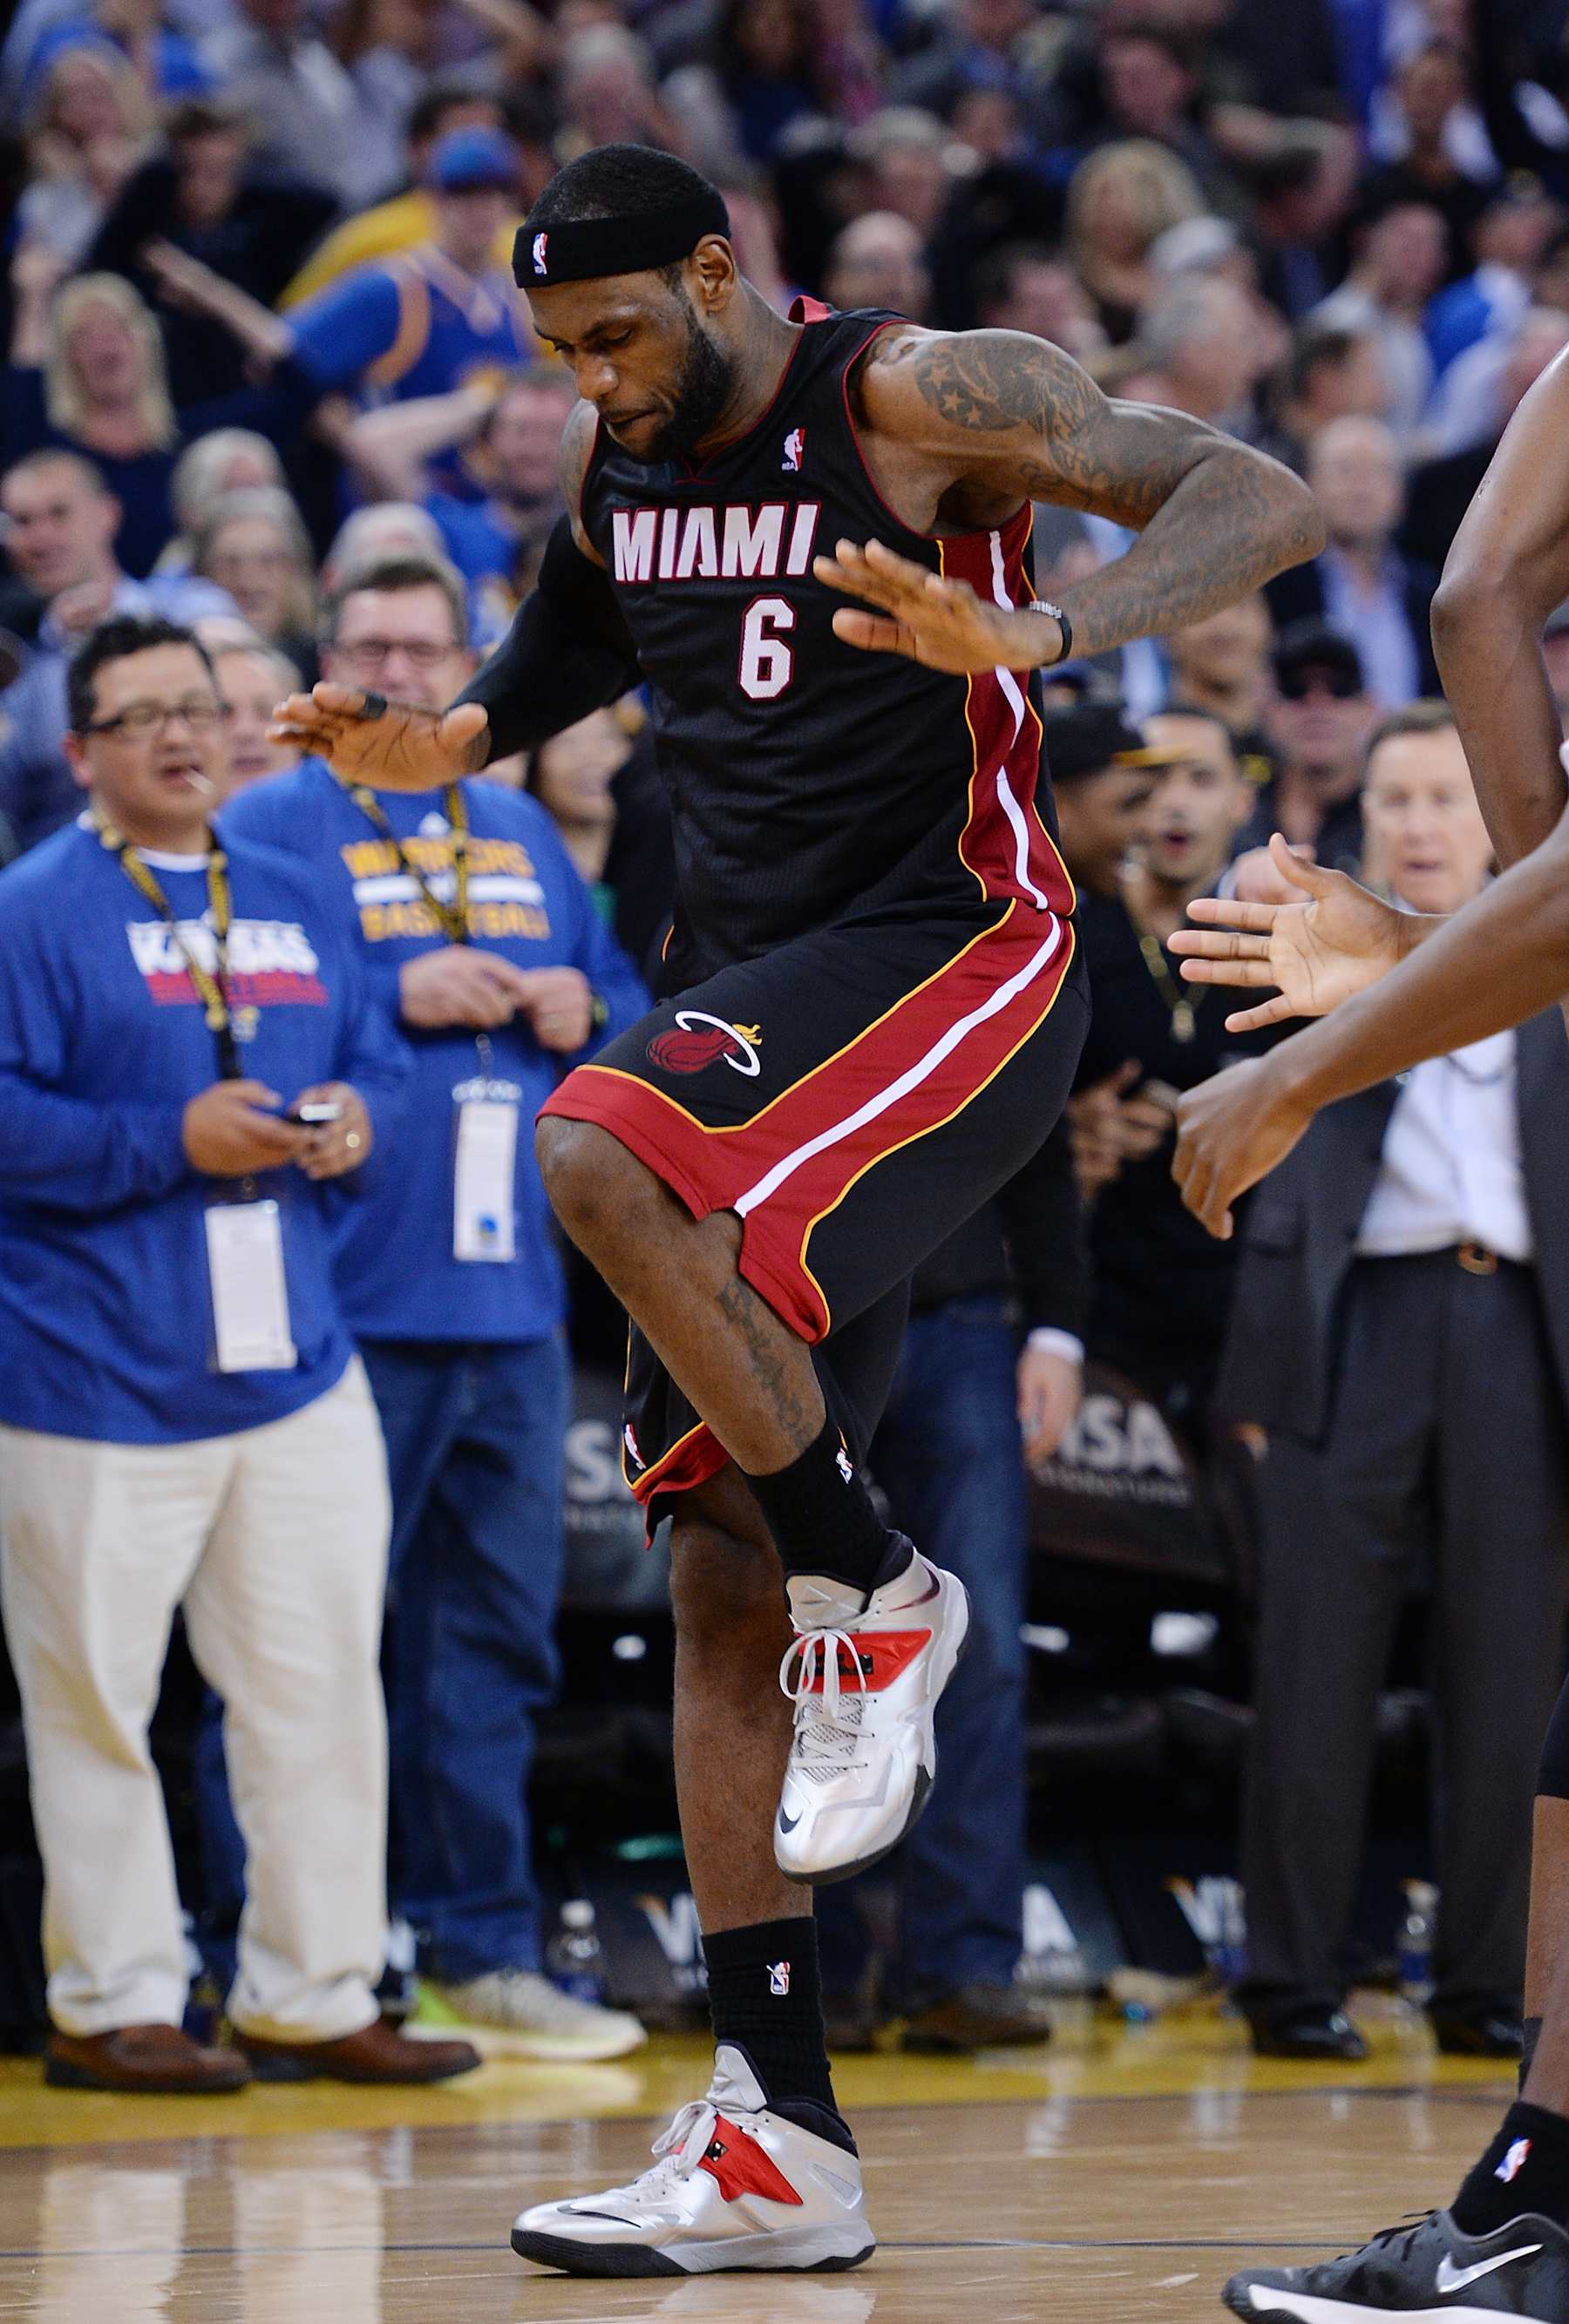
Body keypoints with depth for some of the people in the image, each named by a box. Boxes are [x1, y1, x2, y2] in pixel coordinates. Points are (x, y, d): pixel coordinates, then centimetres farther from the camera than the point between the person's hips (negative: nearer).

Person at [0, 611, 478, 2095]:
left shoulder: (292, 905, 15)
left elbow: (374, 1065, 22)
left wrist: (355, 1122, -1)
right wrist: (171, 1145, -18)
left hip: (293, 1365, 6)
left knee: (319, 1683, 6)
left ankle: (312, 1997, 15)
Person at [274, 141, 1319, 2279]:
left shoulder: (920, 398, -11)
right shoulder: (609, 464, 11)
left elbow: (1261, 504, -18)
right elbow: (566, 655, 31)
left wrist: (1044, 632, -35)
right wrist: (426, 742, 10)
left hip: (951, 957, -8)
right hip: (750, 1005, 8)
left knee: (603, 1157, -35)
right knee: (720, 1588, 1)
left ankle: (872, 1588, -14)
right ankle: (779, 2148, 4)